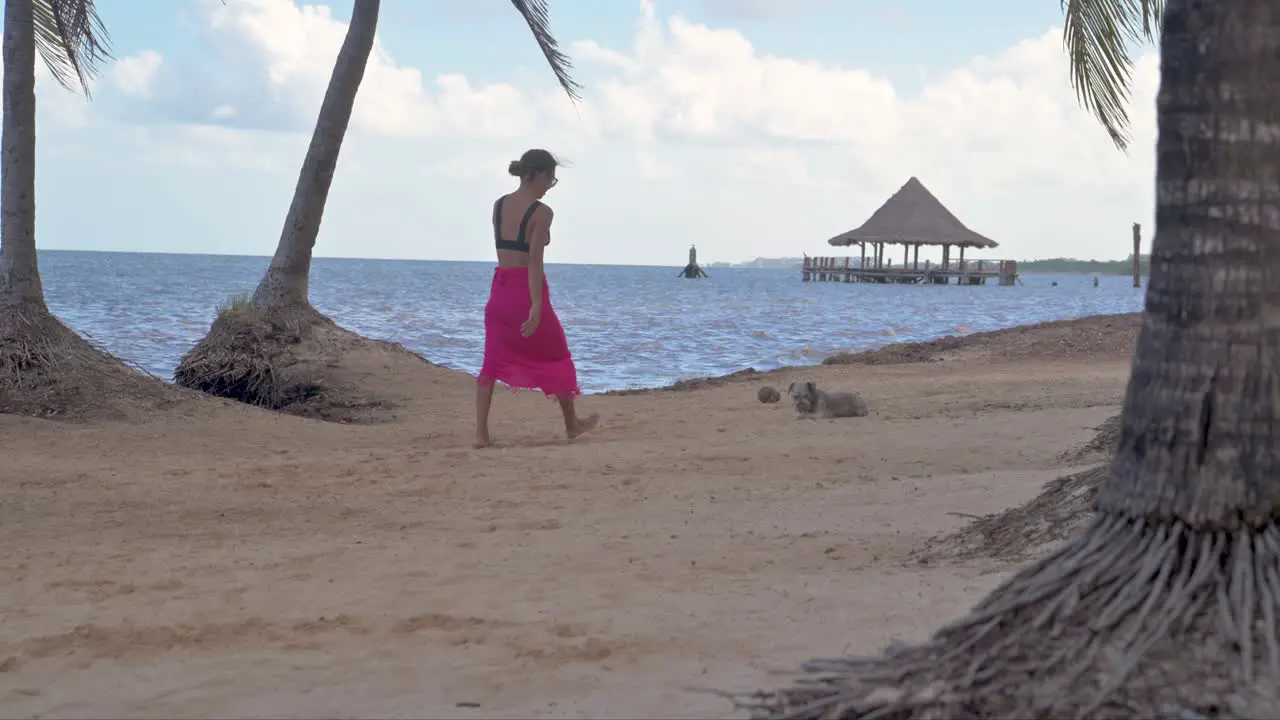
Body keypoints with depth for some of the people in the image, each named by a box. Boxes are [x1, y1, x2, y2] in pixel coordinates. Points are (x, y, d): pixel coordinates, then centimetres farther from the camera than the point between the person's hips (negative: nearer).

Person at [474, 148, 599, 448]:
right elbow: (535, 261, -20)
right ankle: (572, 424, 29)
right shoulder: (541, 212, -13)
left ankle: (481, 432, -6)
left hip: (499, 288, 5)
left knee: (493, 362, 6)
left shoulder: (499, 205, 6)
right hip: (526, 291, -5)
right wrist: (536, 307, -23)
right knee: (557, 356, 15)